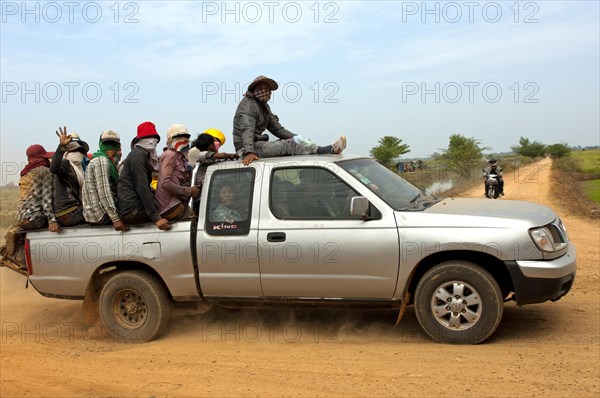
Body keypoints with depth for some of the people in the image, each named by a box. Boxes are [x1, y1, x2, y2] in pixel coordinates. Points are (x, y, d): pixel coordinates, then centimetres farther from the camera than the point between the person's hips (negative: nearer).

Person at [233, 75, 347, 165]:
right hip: (246, 148, -10)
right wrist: (249, 152, -47)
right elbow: (247, 129, -30)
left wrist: (300, 140, 8)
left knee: (296, 140, -1)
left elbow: (277, 128, 19)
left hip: (258, 144, 10)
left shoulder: (263, 106, 17)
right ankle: (328, 150, -29)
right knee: (289, 145, -23)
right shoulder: (248, 105, -13)